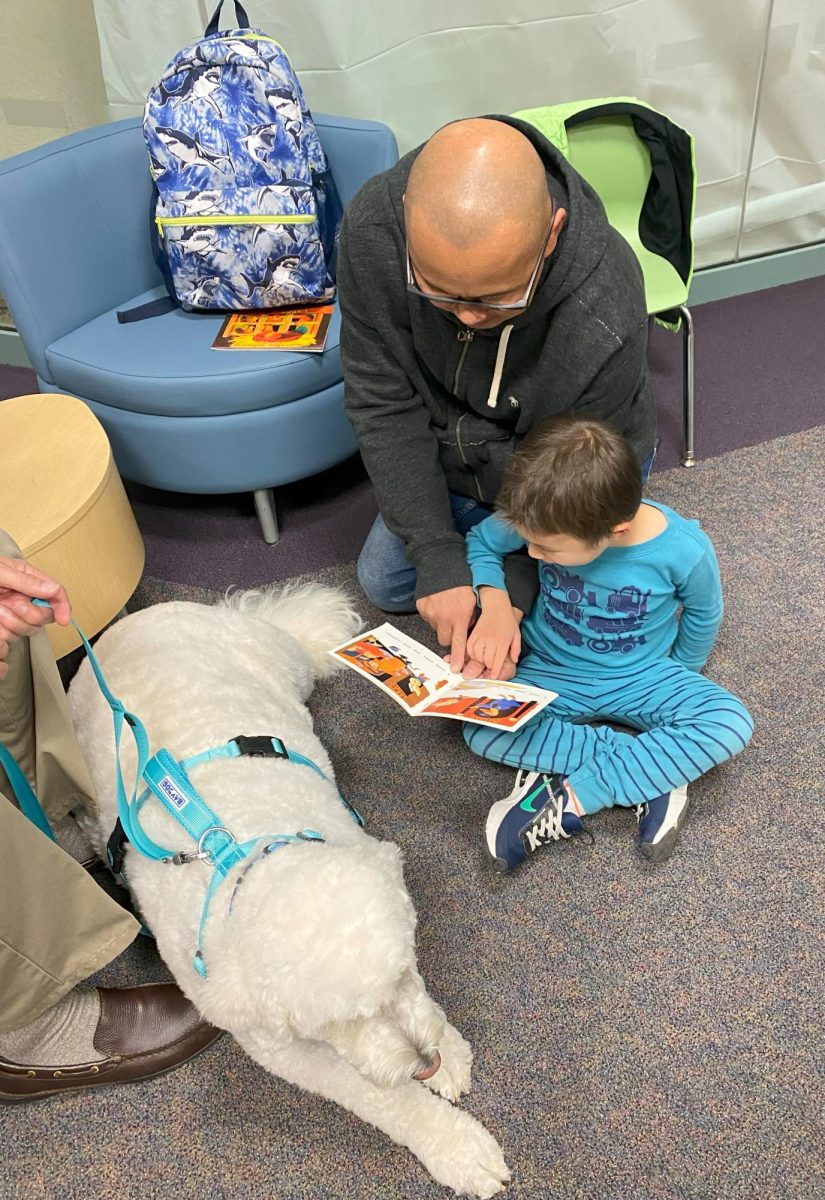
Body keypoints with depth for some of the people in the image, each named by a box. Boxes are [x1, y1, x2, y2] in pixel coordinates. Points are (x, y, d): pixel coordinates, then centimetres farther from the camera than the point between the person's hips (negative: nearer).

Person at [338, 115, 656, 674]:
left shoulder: (607, 318, -41)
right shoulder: (373, 228, -33)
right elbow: (384, 404, -23)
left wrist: (512, 596, -29)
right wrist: (440, 562, -25)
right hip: (449, 455, 3)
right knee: (385, 584, 16)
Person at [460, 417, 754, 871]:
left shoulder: (684, 549, -27)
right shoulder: (548, 523, -23)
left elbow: (703, 614, -5)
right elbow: (480, 542, -3)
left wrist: (678, 675, 6)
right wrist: (494, 603, -21)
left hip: (641, 678, -2)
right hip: (550, 674, 2)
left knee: (731, 724, -28)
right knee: (479, 729, -24)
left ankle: (569, 802, -25)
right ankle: (653, 774, -18)